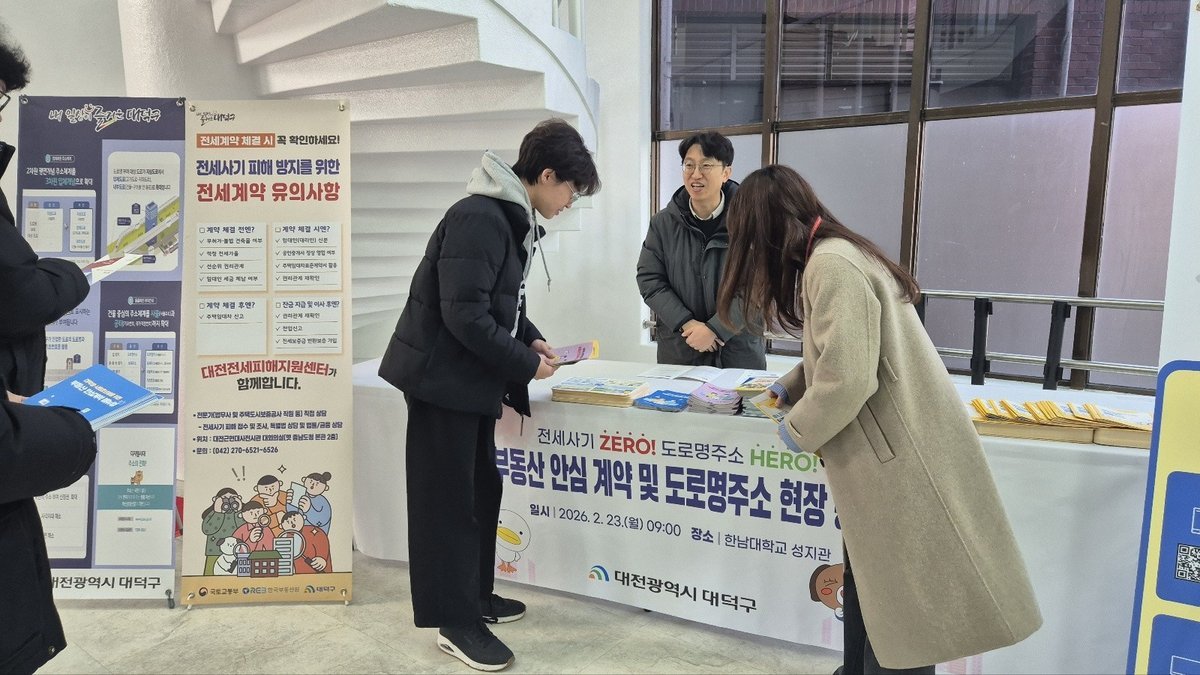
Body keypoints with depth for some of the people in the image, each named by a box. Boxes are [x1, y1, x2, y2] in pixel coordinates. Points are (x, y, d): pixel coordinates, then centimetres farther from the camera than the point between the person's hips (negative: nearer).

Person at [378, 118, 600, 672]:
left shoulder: (510, 217, 11)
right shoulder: (480, 218, -22)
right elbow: (465, 314, -26)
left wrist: (530, 339, 5)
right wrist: (525, 363, -17)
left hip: (473, 380, 10)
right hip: (443, 378, -10)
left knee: (481, 491, 16)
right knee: (449, 501, 0)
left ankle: (473, 596, 31)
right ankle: (455, 622, 12)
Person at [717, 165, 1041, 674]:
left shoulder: (832, 264, -20)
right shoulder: (835, 255, 14)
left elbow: (846, 378, -25)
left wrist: (798, 432, -10)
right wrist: (787, 387, 27)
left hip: (899, 460, -10)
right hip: (886, 451, 10)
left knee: (898, 611, 4)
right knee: (867, 588, 20)